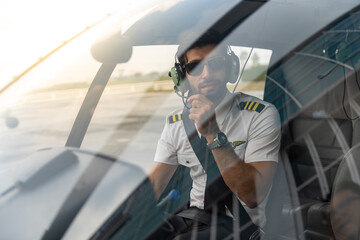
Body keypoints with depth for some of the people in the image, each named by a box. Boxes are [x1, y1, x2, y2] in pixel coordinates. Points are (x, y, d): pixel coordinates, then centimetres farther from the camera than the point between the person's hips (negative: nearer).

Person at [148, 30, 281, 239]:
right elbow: (152, 187, 6)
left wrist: (213, 134, -28)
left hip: (238, 223, -4)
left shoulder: (261, 115, -12)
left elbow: (253, 195, -21)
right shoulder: (176, 123, 4)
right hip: (194, 214, 5)